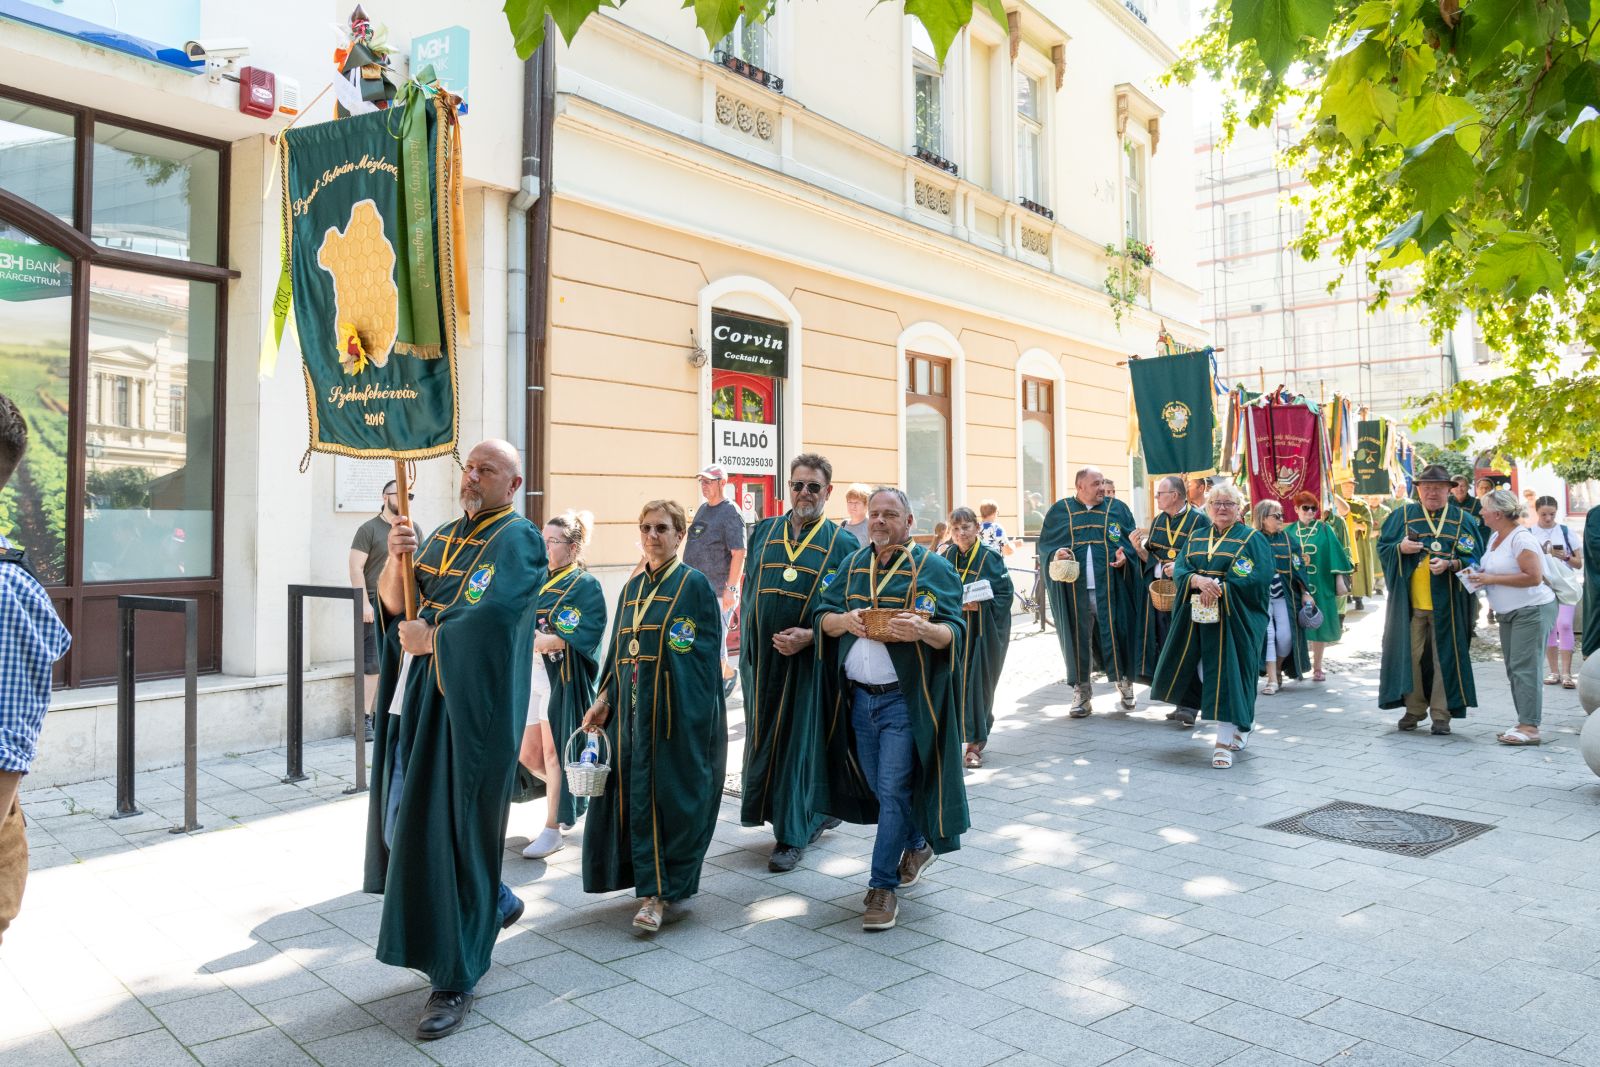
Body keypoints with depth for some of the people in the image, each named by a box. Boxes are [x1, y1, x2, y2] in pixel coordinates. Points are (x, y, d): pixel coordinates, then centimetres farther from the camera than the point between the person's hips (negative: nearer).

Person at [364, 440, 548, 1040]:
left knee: (451, 828, -4)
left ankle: (456, 979, 10)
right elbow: (393, 602, 9)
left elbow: (485, 619, -23)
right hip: (419, 697, 8)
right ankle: (494, 904, 38)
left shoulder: (517, 540, -9)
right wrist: (396, 559, -10)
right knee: (410, 818, 14)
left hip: (469, 705, -8)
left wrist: (425, 638, -11)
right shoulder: (445, 536, 16)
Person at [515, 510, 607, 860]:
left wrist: (528, 641, -22)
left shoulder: (585, 586, -8)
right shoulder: (540, 581, 13)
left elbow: (570, 638, -17)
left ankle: (552, 831, 9)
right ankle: (569, 793, 35)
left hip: (562, 679, -7)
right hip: (532, 675, 7)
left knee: (552, 754, -1)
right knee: (527, 755, 12)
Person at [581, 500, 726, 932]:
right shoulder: (632, 588, 14)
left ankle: (660, 891, 7)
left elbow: (706, 653, -6)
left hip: (676, 710, -6)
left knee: (670, 796, -3)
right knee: (634, 795, 6)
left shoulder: (695, 584, -4)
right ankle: (654, 886, 19)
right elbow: (618, 650, 17)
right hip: (631, 708, 6)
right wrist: (605, 698, 8)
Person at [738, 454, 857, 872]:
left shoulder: (843, 544, -3)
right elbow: (749, 590, 13)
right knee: (763, 738, 11)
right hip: (761, 656, 4)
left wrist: (810, 635, -17)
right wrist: (747, 641, 7)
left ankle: (792, 834, 14)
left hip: (808, 659, -4)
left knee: (798, 740, 0)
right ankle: (816, 813, 31)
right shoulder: (763, 532, 8)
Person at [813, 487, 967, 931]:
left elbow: (955, 632, -11)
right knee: (878, 787, 16)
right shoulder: (854, 565, 10)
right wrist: (843, 620, -14)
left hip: (904, 699, -5)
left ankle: (883, 886, 8)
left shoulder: (933, 568, -5)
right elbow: (822, 616, 8)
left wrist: (924, 630, -32)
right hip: (858, 697, 6)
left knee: (894, 790, -4)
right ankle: (917, 844, 41)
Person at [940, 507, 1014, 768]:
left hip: (983, 632, -3)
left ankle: (975, 742, 7)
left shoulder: (990, 558, -4)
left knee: (978, 684, -1)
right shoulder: (946, 557, 5)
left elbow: (1005, 593, -6)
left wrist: (980, 605, -20)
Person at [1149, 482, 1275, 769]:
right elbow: (1180, 570, 2)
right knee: (1202, 673, 7)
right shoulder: (1197, 538, 15)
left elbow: (1258, 580, -12)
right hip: (1195, 618, 5)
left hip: (1233, 620, -5)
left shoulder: (1253, 539, 1)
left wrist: (1219, 589, -20)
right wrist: (1198, 580, -19)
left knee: (1227, 675, -7)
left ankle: (1225, 742, 0)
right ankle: (1242, 724, 28)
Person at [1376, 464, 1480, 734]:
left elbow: (1474, 558, 0)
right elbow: (1382, 546, 9)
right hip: (1409, 602, 1)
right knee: (1410, 655, 5)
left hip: (1446, 603, -1)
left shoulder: (1463, 520, 5)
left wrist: (1450, 564, -17)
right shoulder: (1403, 514, 8)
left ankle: (1441, 714, 9)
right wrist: (1400, 548, -11)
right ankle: (1414, 708, 17)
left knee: (1445, 656, 1)